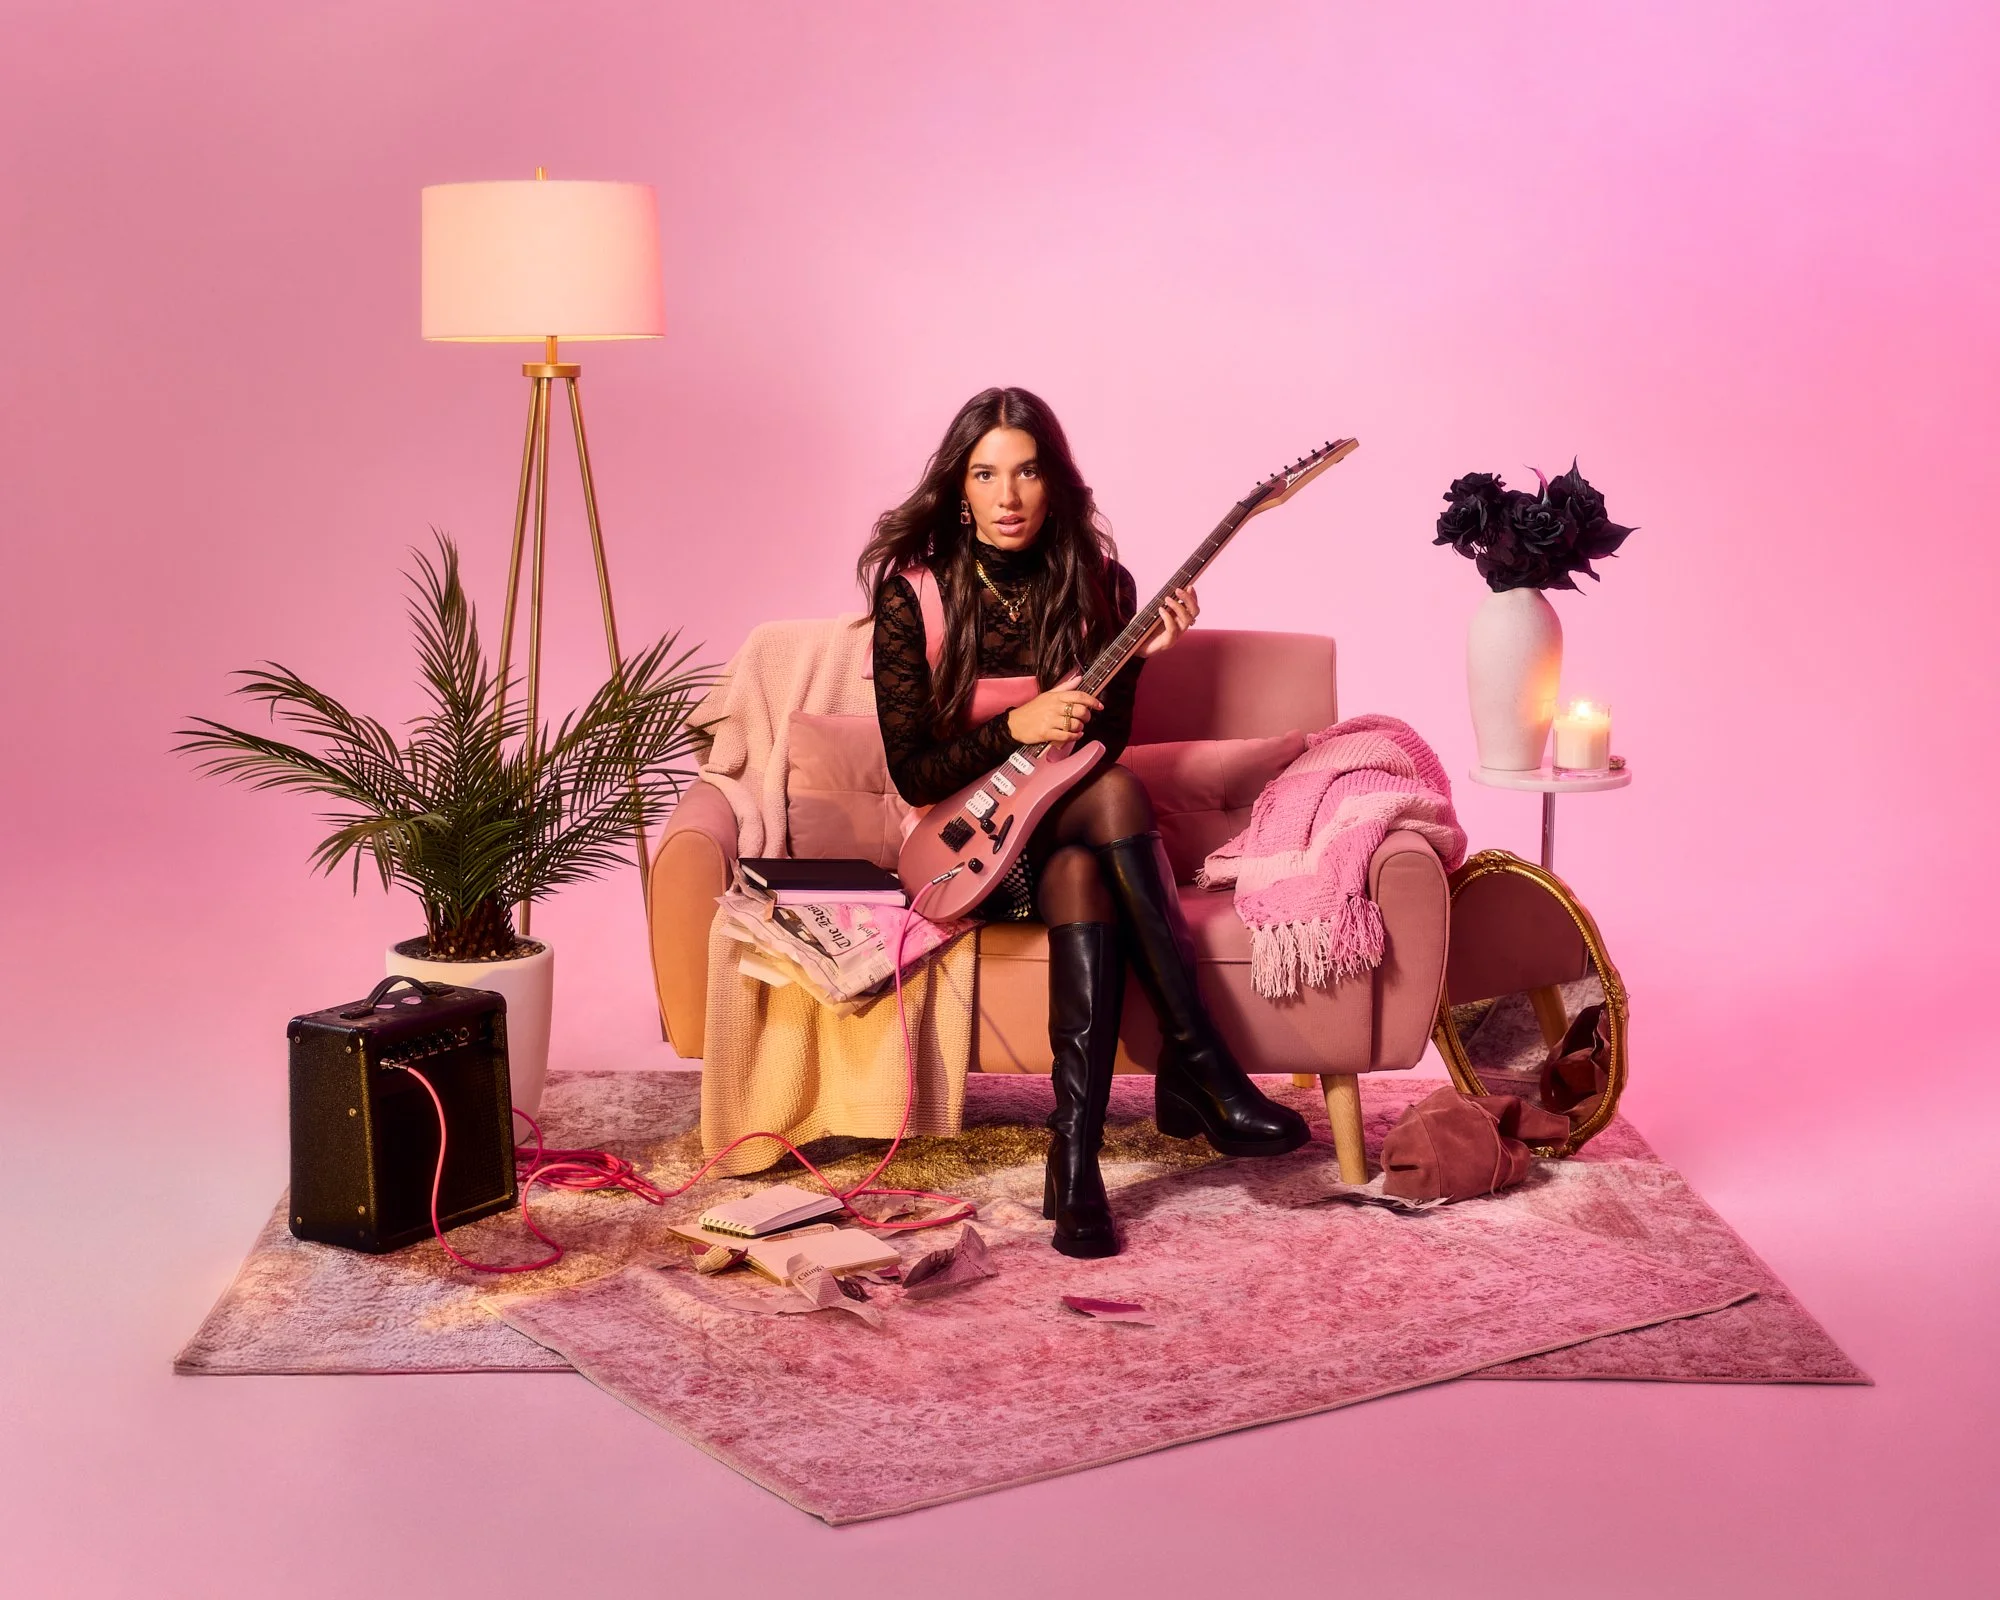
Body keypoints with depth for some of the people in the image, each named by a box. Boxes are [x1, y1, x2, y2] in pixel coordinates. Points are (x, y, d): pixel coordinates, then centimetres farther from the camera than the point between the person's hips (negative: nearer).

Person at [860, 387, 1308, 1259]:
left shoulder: (1097, 585, 0)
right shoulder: (912, 591, -8)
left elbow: (1096, 747, -2)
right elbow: (911, 772, -10)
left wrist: (1134, 659, -17)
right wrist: (1016, 727, -24)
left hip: (1065, 837, 3)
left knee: (1080, 872, -35)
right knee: (1115, 793, -32)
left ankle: (1076, 1158, -37)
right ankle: (1198, 1064, -34)